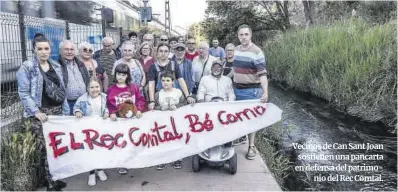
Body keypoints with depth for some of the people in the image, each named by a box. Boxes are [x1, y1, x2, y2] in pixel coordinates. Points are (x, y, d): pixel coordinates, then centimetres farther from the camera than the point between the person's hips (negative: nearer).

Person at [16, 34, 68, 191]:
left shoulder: (56, 66, 11)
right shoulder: (26, 67, -5)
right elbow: (23, 93, -9)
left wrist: (66, 109, 10)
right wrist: (36, 111, -17)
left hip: (57, 111, 5)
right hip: (39, 114, -5)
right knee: (45, 148, -5)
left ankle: (54, 178, 21)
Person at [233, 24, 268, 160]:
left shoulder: (256, 52, -14)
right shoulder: (236, 50, 6)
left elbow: (262, 74, -19)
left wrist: (265, 92, -30)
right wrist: (231, 85, 19)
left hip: (251, 91, -6)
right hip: (236, 89, 6)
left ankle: (251, 146, 14)